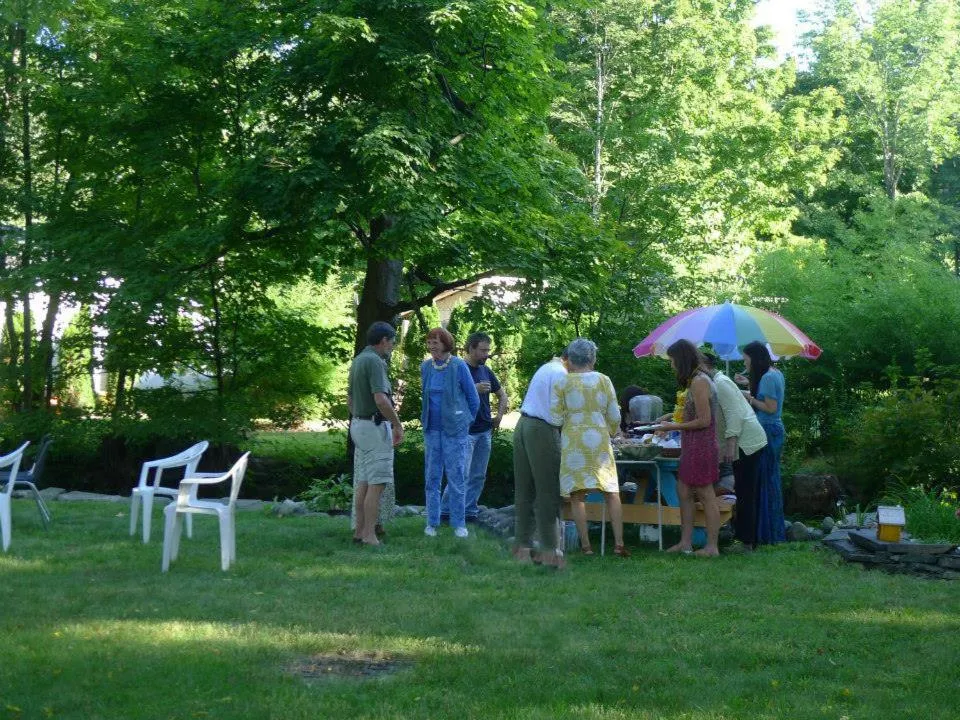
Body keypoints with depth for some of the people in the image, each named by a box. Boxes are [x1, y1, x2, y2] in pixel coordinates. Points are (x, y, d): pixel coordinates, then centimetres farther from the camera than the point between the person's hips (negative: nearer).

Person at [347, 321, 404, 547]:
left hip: (358, 424, 10)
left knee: (363, 481, 12)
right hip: (375, 426, -10)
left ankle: (360, 529, 15)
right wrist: (398, 425, -16)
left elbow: (350, 398, 19)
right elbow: (381, 400, -25)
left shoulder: (357, 360, 12)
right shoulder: (375, 361, -17)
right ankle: (369, 534, -8)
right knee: (377, 483, -7)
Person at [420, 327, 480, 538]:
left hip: (455, 430, -4)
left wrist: (465, 423, 9)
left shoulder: (459, 366, -10)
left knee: (456, 477, 0)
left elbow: (473, 399, -1)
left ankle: (459, 523, 9)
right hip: (432, 429, 4)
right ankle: (432, 522, 15)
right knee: (432, 477, 7)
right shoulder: (425, 367, 3)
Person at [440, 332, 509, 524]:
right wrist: (474, 389, -25)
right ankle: (445, 512, -3)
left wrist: (499, 416, 13)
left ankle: (469, 511, 15)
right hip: (465, 431, -7)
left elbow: (502, 395, 25)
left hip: (485, 431, 7)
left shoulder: (485, 371, 13)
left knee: (478, 476, 8)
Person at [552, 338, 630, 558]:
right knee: (612, 492, 6)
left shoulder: (562, 383, -1)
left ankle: (585, 544, 1)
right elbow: (614, 416, 6)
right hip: (599, 438, 1)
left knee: (576, 494, 4)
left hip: (573, 438, -1)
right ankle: (618, 543, -2)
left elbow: (555, 417, -4)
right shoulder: (604, 381, 5)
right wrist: (612, 432, 25)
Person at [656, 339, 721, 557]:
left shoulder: (699, 382, -17)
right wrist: (671, 418, 16)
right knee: (683, 491, 12)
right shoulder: (696, 380, 13)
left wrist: (674, 426, -13)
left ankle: (712, 546, 4)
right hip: (693, 447, 10)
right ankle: (686, 542, 18)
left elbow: (704, 420, -19)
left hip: (701, 446, -10)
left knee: (706, 494, -3)